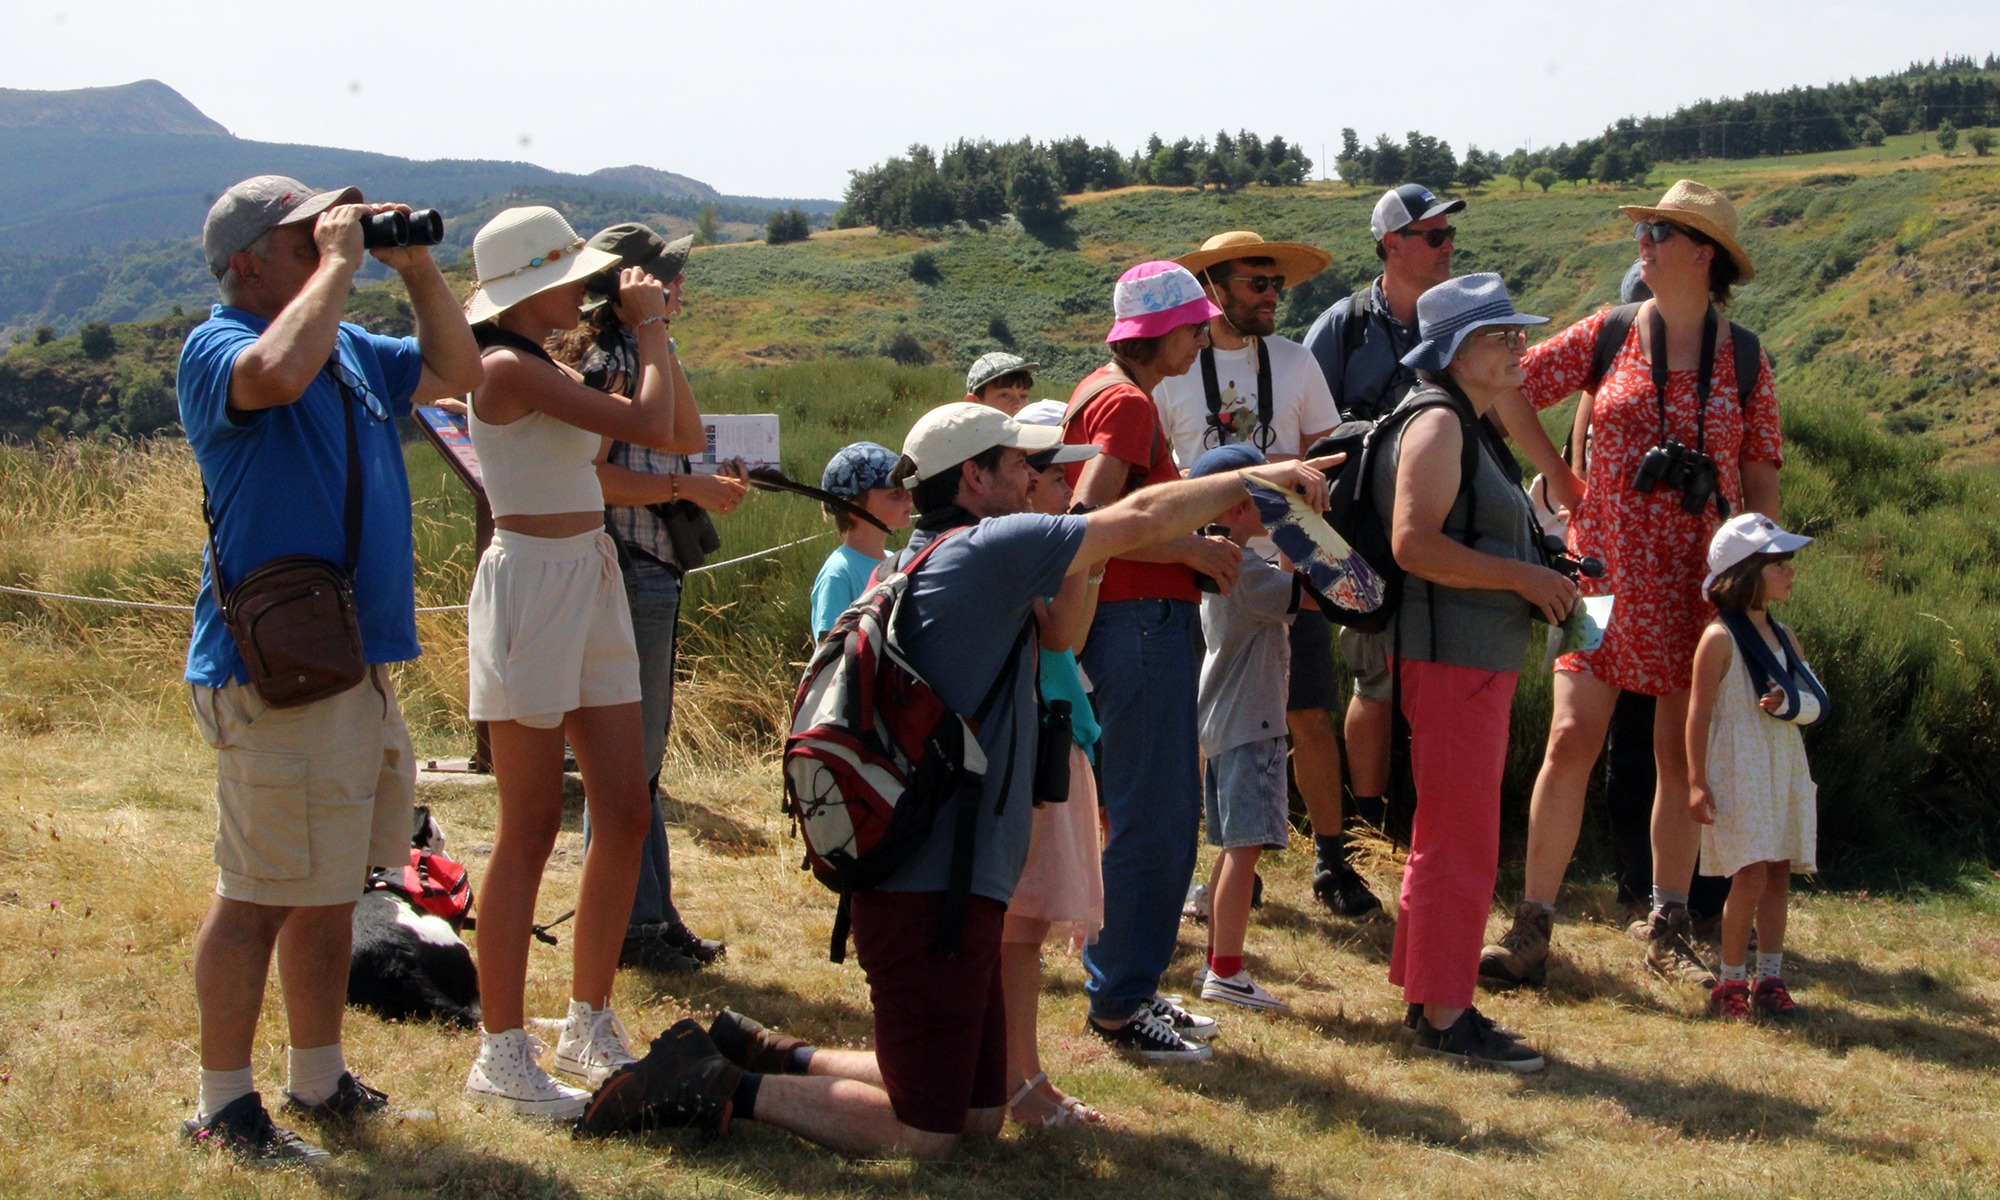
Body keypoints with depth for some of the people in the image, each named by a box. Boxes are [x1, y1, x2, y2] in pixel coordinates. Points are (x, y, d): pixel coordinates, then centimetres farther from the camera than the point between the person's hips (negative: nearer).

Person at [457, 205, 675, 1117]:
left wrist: (648, 332, 10)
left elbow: (663, 435, 14)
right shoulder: (508, 369, -13)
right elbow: (648, 424, -19)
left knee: (626, 814, 10)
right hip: (532, 586, -9)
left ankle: (589, 1023, 22)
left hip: (593, 583, 9)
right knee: (531, 829, -4)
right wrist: (649, 333, -3)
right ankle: (502, 1053, 5)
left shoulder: (554, 373, 16)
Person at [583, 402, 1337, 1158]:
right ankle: (720, 1090, -1)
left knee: (980, 1114, 17)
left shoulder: (918, 564, 16)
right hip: (935, 890, -10)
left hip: (938, 880, 10)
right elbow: (1142, 520, -10)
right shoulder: (986, 549, -12)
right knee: (927, 1135, -4)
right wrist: (1255, 478, 2)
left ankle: (769, 1055, 20)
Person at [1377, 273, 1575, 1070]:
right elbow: (1414, 543, -24)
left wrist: (1540, 580, 12)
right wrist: (1522, 576, -20)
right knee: (1461, 842, -7)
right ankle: (1444, 1014, -1)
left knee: (1451, 836, 16)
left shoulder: (1471, 427, 19)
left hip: (1479, 658, 11)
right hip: (1449, 655, -11)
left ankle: (1428, 995, 25)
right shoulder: (1436, 423, -13)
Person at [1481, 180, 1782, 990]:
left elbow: (1760, 480, 7)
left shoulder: (1744, 362, 4)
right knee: (1570, 741, -8)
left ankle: (1667, 932, 19)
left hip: (1700, 583, 1)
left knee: (1682, 759, 7)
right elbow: (1510, 388, 9)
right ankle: (1531, 931, -4)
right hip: (1607, 573, -1)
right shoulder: (1609, 334, 3)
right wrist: (1559, 477, 5)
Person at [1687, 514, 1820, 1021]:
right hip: (1736, 774, -7)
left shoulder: (1785, 637, 11)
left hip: (1784, 772, 7)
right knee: (1752, 873, -12)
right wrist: (1697, 781, -14)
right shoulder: (1720, 638, -10)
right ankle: (1730, 982, -2)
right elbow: (1699, 713, -10)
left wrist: (1789, 702, -12)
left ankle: (1770, 980, 12)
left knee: (1779, 874, 6)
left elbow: (1815, 703, 11)